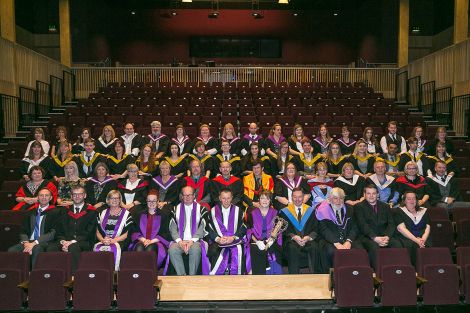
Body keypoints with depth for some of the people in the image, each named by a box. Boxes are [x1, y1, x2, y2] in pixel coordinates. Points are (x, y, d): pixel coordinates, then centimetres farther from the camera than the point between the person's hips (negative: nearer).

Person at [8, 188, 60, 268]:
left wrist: (34, 243, -14)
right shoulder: (31, 212, 20)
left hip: (43, 243, -4)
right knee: (11, 251, -22)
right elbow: (23, 231, 16)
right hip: (28, 242, 5)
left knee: (36, 249, -37)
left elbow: (53, 233, -5)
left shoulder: (55, 212, 4)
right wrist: (26, 242, -6)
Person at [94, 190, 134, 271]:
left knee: (114, 248, -36)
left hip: (119, 242, -2)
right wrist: (102, 240, -6)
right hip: (104, 242, 3)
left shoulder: (126, 214, 10)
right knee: (97, 248, -31)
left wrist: (113, 240, -11)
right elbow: (98, 232, 15)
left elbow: (127, 234, 3)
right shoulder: (102, 214, 21)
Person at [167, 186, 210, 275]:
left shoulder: (201, 209, 10)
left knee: (195, 250, -35)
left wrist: (192, 241, -13)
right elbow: (172, 228, 7)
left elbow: (202, 228, 0)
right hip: (180, 241, 2)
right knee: (172, 250, -30)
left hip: (195, 241, -2)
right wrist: (179, 241, -10)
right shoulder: (176, 209, 15)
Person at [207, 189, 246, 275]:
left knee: (238, 251, -30)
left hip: (235, 240, 0)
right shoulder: (213, 211, 14)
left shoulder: (238, 211, 14)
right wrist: (218, 239, -11)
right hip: (218, 241, 0)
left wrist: (233, 237, -11)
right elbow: (209, 229, 6)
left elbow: (243, 228, 5)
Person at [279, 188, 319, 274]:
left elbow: (315, 229, 9)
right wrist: (293, 236, -15)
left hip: (308, 240, 1)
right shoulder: (285, 212, 10)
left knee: (314, 247, -31)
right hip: (291, 241, -1)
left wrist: (308, 237, -11)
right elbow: (284, 230, 3)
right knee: (292, 248, -34)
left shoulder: (310, 211, 14)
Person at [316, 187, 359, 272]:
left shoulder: (349, 209, 15)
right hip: (329, 241, -4)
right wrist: (336, 243, -20)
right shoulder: (323, 210, 0)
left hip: (347, 240, 4)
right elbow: (324, 230, -8)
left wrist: (349, 241, -11)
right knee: (331, 251, -35)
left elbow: (354, 228, 9)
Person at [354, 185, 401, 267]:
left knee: (397, 244, -25)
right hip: (367, 237, -3)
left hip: (384, 237, 4)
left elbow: (391, 224, 9)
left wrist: (387, 237, -11)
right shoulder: (359, 207, 6)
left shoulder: (385, 206, 19)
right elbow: (363, 225, -7)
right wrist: (375, 238, -20)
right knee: (374, 246, -35)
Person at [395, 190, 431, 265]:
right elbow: (401, 229, -4)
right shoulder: (399, 212, 8)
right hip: (407, 239, -3)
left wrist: (423, 239, -9)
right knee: (414, 246, -35)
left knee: (428, 245, -30)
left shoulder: (423, 211, 20)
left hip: (423, 238, 3)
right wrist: (416, 240, -15)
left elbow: (428, 227, 11)